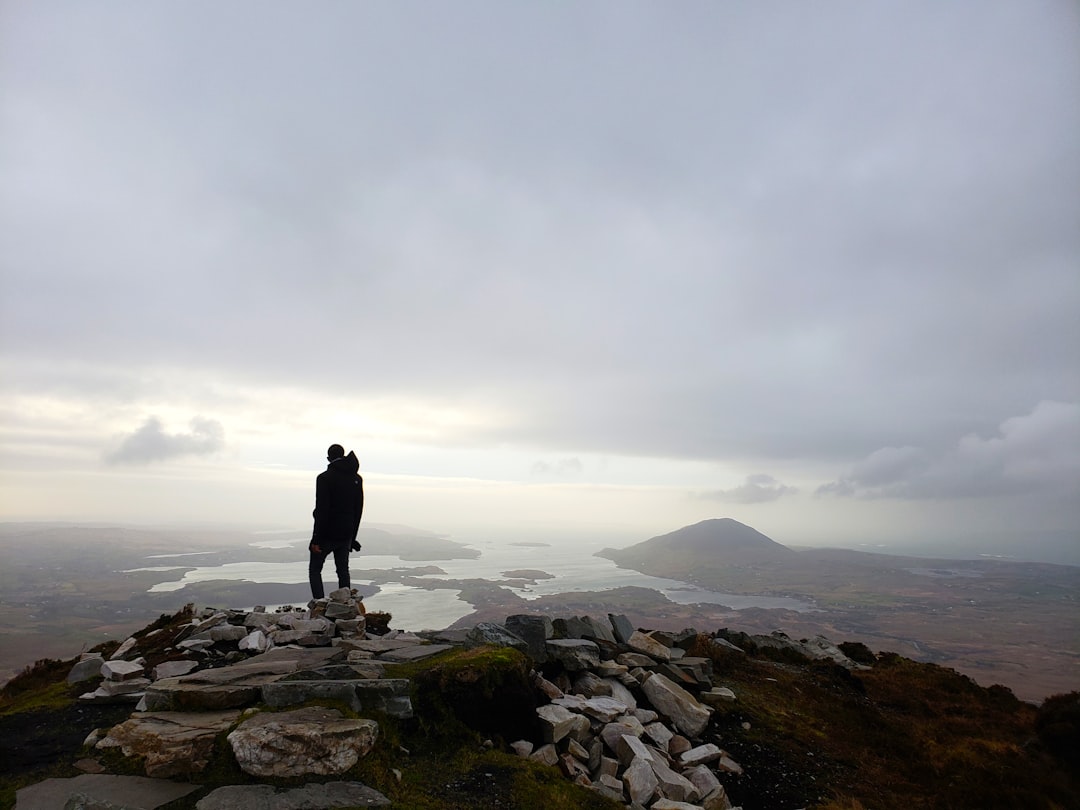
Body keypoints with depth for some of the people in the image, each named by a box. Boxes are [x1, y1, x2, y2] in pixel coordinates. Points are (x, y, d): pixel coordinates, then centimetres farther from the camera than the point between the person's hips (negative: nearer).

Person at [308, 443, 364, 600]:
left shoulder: (324, 478, -12)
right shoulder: (356, 479, 6)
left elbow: (322, 510, -16)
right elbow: (359, 509, 10)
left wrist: (316, 539, -12)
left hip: (327, 534, -5)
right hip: (346, 535, 5)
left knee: (314, 569, 9)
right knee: (343, 571, 14)